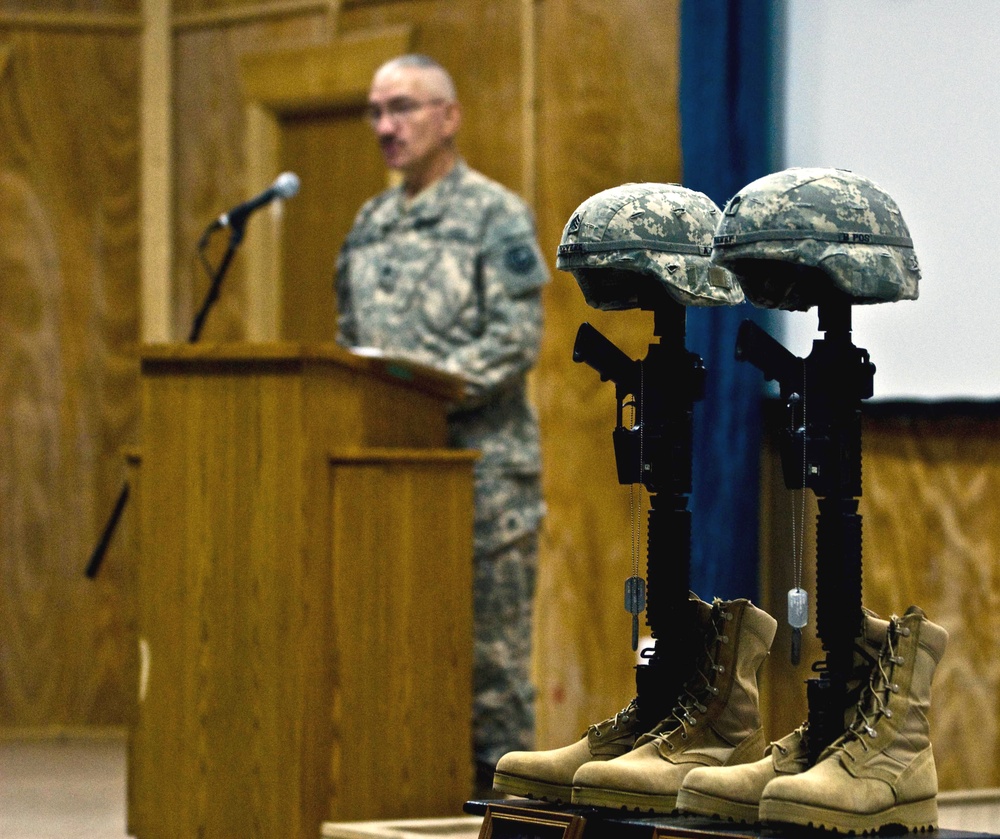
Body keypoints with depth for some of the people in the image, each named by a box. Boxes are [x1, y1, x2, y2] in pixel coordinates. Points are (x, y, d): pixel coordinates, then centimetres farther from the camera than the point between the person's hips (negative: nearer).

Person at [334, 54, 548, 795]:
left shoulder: (495, 215, -3)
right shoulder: (370, 224, 18)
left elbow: (517, 340, -12)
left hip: (480, 459, -6)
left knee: (490, 641, -3)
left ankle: (498, 788, 2)